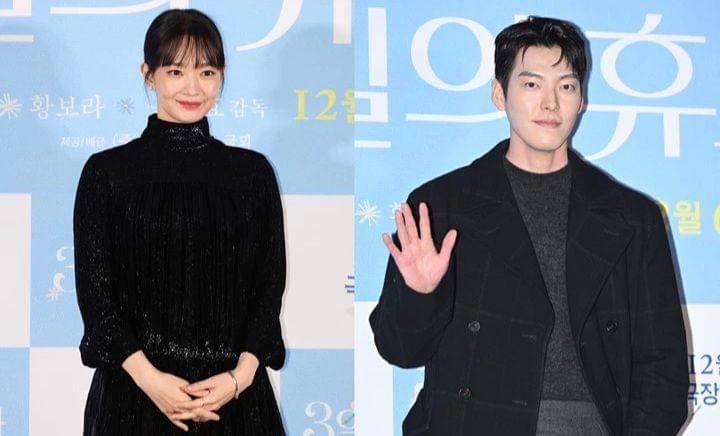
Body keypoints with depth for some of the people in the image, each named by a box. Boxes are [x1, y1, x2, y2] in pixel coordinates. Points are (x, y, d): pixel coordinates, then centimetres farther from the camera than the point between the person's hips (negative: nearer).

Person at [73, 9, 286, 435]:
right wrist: (149, 377, -14)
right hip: (134, 388, -1)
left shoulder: (254, 172, 4)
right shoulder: (106, 172, 0)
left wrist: (240, 376, -11)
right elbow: (94, 291, -3)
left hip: (234, 392, 1)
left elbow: (270, 287, 2)